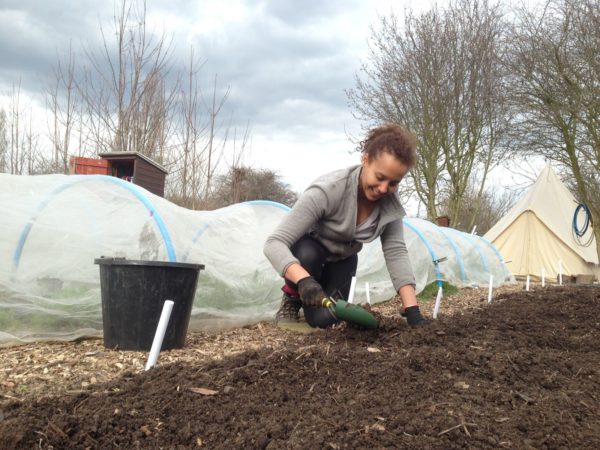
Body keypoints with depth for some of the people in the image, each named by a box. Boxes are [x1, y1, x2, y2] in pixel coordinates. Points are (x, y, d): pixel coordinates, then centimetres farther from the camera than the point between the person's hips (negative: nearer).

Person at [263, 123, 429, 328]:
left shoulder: (390, 200, -22)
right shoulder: (328, 190, -38)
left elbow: (396, 251, -22)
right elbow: (274, 242, -41)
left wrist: (412, 311, -31)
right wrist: (303, 280, -58)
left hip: (342, 259, 3)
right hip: (307, 250, -3)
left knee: (323, 318, -19)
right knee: (306, 255, -38)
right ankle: (292, 300, -5)